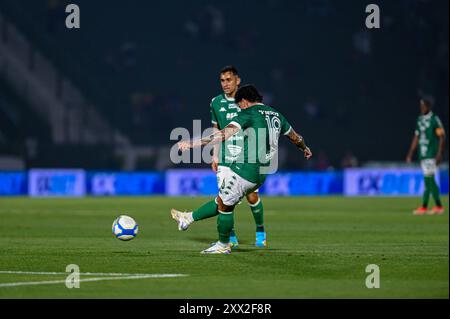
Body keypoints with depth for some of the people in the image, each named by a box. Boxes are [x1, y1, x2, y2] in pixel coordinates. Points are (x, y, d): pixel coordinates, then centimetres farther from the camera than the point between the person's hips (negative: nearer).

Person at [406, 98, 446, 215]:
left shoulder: (434, 119, -7)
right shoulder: (420, 120, 15)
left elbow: (442, 137, -9)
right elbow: (416, 138, 21)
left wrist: (439, 154, -16)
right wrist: (410, 153, 18)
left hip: (431, 154, -7)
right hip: (423, 155, 7)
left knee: (429, 179, -11)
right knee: (428, 180, 6)